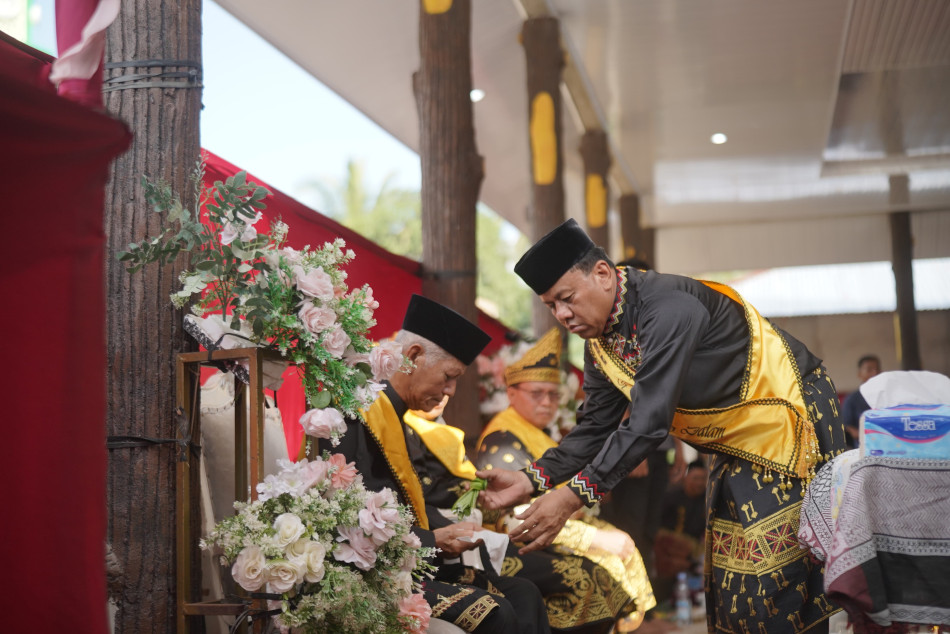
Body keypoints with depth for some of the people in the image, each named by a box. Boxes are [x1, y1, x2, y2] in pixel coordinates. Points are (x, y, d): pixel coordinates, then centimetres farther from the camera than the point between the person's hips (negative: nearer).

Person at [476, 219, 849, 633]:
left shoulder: (668, 310, -30)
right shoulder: (600, 340, -1)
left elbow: (649, 422, -35)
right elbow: (596, 428, 3)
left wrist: (574, 495, -36)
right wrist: (533, 479, -12)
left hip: (787, 422, -9)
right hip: (738, 444, 9)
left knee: (777, 560, -10)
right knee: (730, 567, 11)